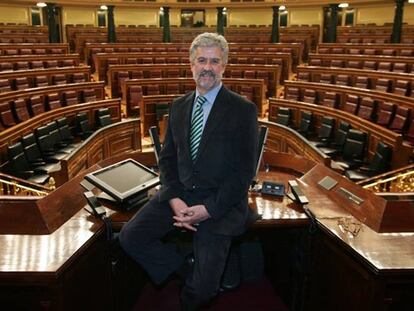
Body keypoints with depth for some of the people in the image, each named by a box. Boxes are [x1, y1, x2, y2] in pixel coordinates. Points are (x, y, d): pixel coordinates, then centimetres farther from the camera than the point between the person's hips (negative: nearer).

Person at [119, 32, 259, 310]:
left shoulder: (243, 110, -5)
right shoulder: (178, 106, 10)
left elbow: (244, 171, -8)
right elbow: (167, 158, 10)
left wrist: (209, 209, -16)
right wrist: (174, 199, -7)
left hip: (220, 201, -4)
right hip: (179, 194, 5)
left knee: (202, 288, -12)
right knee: (130, 236, -12)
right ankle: (187, 271, 9)